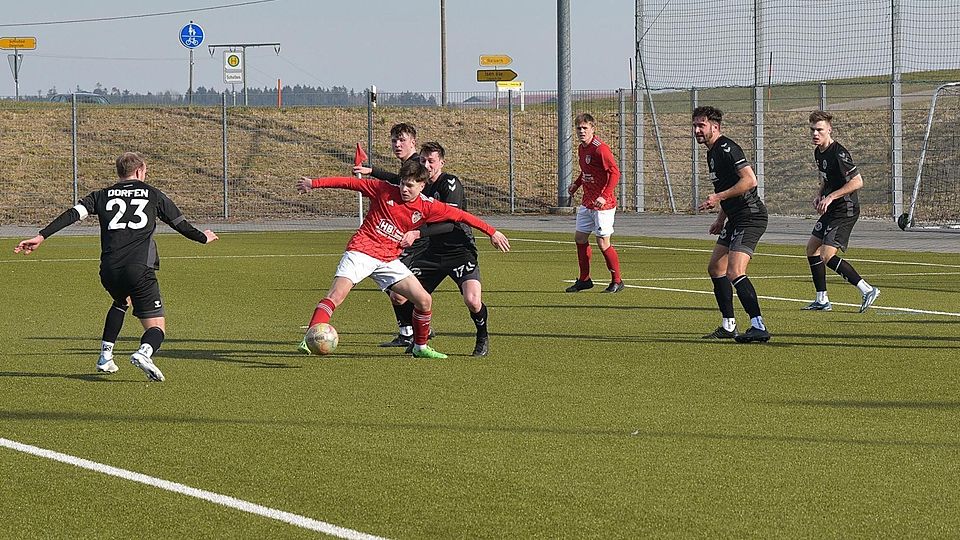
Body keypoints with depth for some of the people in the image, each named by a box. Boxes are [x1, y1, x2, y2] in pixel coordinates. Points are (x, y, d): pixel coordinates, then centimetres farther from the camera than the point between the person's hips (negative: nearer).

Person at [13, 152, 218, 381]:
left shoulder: (102, 196, 17)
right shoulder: (153, 195, 14)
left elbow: (72, 214, 4)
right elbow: (181, 224, 21)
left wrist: (41, 236, 1)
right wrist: (203, 238, 40)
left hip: (109, 270, 3)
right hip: (140, 268, -3)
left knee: (121, 302, 37)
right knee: (156, 327, 1)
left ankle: (105, 356, 30)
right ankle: (144, 352, -34)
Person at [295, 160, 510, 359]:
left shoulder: (427, 207, 0)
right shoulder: (384, 190, -5)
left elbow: (460, 215, 7)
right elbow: (350, 183, -1)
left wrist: (492, 232, 8)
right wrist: (314, 183, -2)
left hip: (389, 260, 4)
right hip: (362, 250, -4)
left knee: (424, 300, 1)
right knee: (337, 295, -23)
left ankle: (420, 347, 21)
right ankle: (309, 340, -27)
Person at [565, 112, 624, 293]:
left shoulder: (600, 149, -18)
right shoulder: (581, 148, 9)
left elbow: (615, 172, -22)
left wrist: (604, 196, -27)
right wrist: (576, 184, 11)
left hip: (603, 204, -9)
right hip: (587, 202, 9)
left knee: (603, 242, -6)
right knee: (580, 238, 11)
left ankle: (617, 281, 7)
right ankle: (584, 280, 23)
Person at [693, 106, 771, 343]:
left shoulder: (726, 148, -15)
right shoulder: (712, 152, 17)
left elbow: (750, 180, -25)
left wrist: (718, 197, -22)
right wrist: (721, 219, 24)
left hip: (750, 217, -11)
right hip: (736, 219, 11)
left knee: (735, 272, -20)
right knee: (715, 269, 15)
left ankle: (759, 327, -21)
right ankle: (728, 326, 22)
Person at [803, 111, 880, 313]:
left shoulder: (839, 154, -20)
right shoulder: (818, 152, 10)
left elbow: (857, 182, -23)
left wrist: (831, 197, -23)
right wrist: (819, 195, 8)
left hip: (845, 210, -10)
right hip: (831, 211, 10)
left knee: (827, 255, -16)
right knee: (812, 248, 13)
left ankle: (867, 290, -13)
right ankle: (822, 300, 20)